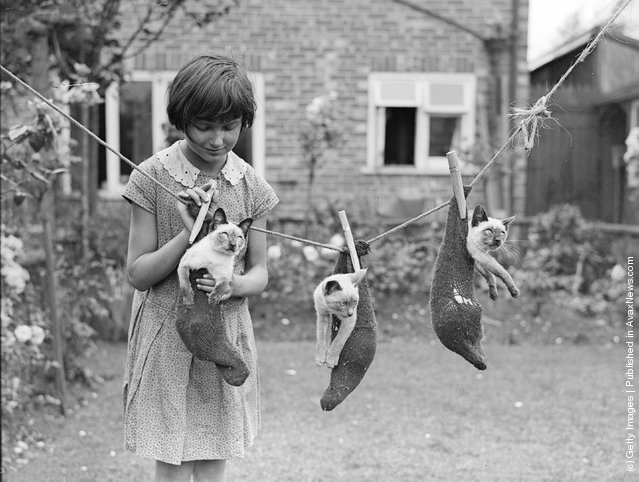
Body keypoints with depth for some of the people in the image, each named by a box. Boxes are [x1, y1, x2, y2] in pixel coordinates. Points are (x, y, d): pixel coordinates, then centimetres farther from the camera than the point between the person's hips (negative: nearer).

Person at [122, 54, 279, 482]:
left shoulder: (251, 185, 1)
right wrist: (191, 233, -22)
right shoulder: (153, 177, -8)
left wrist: (237, 284, -18)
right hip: (168, 338, -3)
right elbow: (138, 273, -7)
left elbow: (259, 272, 6)